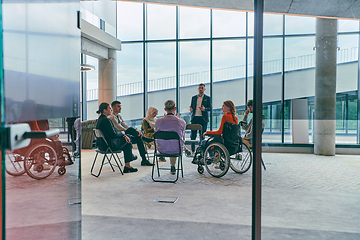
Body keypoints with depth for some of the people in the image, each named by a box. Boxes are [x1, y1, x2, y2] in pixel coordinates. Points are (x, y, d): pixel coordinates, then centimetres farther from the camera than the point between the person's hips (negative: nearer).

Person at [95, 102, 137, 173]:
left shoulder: (100, 118, 12)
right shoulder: (106, 120, -21)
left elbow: (112, 131, 13)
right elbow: (113, 134, -20)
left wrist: (124, 135, 2)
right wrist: (122, 133, 0)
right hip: (109, 145, -10)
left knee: (127, 139, 16)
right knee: (128, 141, 5)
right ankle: (127, 166, 14)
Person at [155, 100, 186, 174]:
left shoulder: (158, 121, -12)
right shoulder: (181, 121, -14)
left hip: (162, 150, 1)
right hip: (177, 150, -1)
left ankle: (173, 167, 54)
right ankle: (173, 167, 47)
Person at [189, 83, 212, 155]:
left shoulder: (207, 98, 7)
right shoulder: (194, 98, 15)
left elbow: (210, 108, 1)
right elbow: (192, 106, 18)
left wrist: (204, 109, -19)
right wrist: (191, 109, -6)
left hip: (203, 118, -2)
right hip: (194, 118, 2)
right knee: (193, 135, 1)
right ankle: (192, 151, 9)